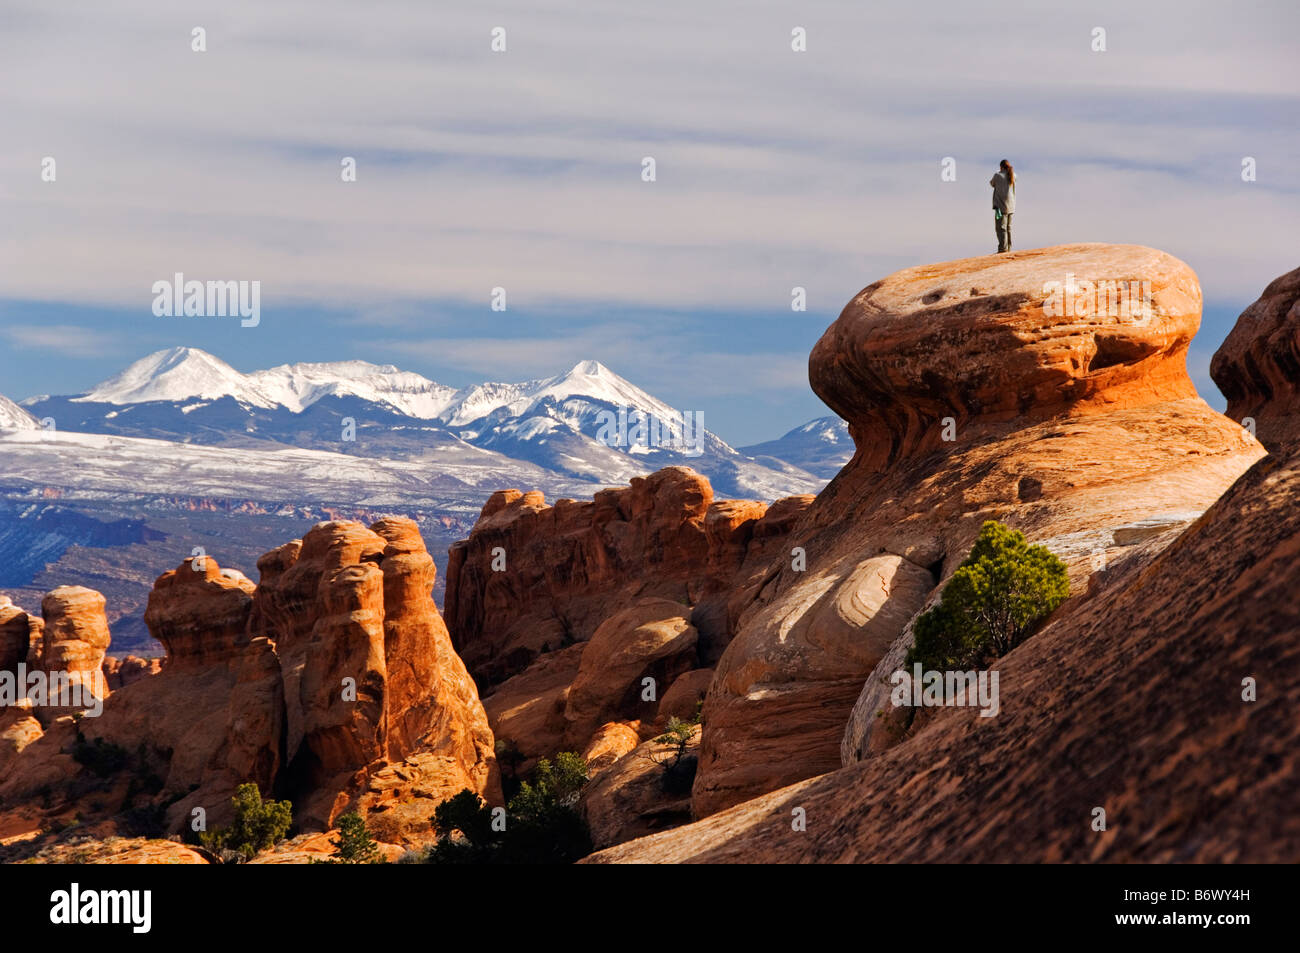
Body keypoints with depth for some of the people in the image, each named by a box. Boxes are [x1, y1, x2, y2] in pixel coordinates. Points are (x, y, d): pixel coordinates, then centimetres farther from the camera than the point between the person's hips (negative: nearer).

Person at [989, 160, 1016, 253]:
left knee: (1001, 228, -8)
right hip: (1011, 206, 6)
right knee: (1008, 228, 14)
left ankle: (1003, 248, -16)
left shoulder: (997, 175, -8)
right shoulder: (1013, 176, 6)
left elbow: (992, 183, 11)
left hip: (1001, 206, -6)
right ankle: (1008, 248, 15)